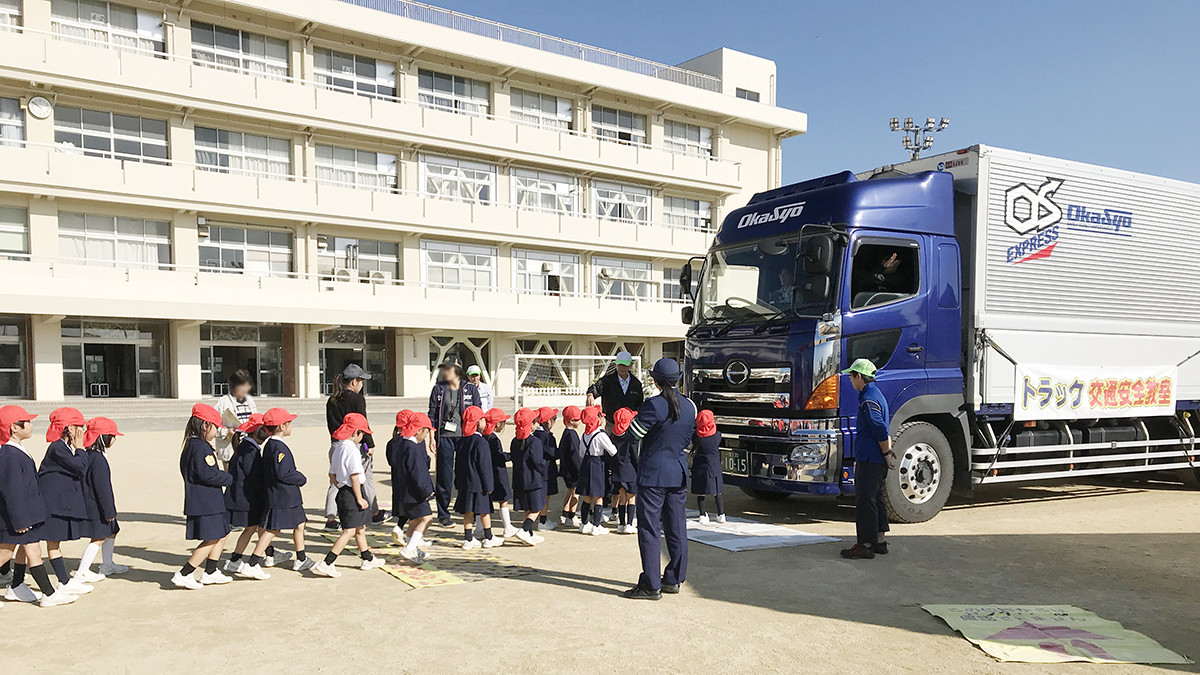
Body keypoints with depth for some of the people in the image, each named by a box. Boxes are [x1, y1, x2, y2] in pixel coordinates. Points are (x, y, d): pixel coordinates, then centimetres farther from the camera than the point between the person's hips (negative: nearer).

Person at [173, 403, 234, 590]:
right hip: (206, 503, -11)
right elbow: (208, 474, -25)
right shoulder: (201, 447, -19)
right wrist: (229, 479, -8)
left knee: (221, 534, 18)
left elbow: (186, 471, 20)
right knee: (211, 539, -5)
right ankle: (183, 575, 0)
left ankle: (210, 573, 24)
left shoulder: (190, 445, 13)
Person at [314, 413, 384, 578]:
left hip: (342, 491, 10)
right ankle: (326, 564, -8)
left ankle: (368, 559, 33)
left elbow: (332, 474, 15)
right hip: (352, 494, -10)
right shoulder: (352, 450, -18)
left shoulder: (338, 448, 10)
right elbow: (354, 477, -20)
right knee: (349, 531, -6)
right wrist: (359, 498, -16)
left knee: (360, 528, 20)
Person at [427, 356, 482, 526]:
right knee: (444, 477, 2)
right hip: (445, 437, 0)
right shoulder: (438, 389, 6)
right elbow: (432, 414, 6)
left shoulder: (471, 389, 5)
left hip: (466, 437, 0)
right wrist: (432, 437, 0)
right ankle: (443, 514, 14)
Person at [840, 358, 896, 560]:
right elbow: (884, 429, 20)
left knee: (865, 501, -5)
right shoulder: (877, 394, 16)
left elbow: (881, 431, -22)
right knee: (876, 499, 15)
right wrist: (888, 451, 19)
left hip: (869, 460, -10)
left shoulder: (868, 399, -17)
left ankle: (866, 545, -1)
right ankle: (879, 541, 22)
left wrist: (886, 454, -13)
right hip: (877, 460, 10)